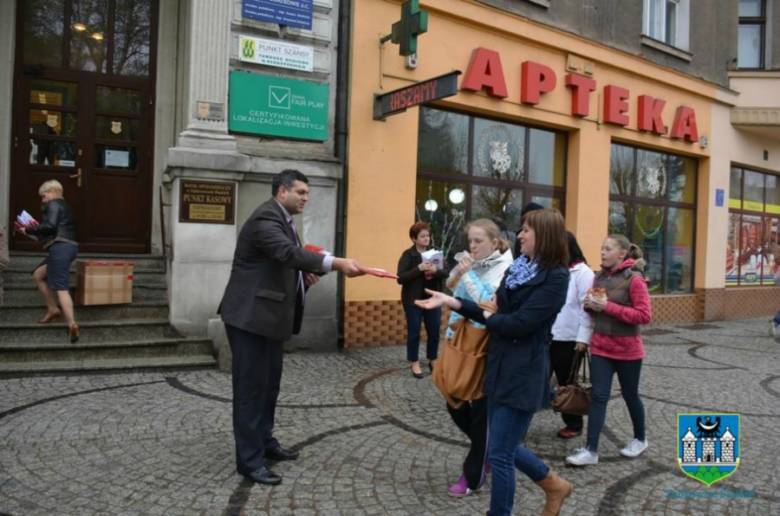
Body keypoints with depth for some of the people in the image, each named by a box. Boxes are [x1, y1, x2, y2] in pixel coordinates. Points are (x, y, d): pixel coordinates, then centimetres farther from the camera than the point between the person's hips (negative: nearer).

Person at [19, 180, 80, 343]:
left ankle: (72, 325, -23)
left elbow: (50, 225, -16)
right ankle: (52, 309, 19)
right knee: (38, 275, 21)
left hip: (60, 248, -10)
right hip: (65, 247, 10)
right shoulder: (63, 206, 28)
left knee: (61, 288, -15)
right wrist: (36, 232, 21)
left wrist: (29, 230, -4)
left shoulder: (53, 204, -1)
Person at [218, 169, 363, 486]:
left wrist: (305, 275, 0)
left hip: (270, 315, 10)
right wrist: (337, 264, -41)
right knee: (251, 386, -3)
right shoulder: (266, 218, -18)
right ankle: (249, 460, 6)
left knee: (269, 382, 17)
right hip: (251, 315, -10)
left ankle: (264, 441, 31)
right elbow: (289, 253, -35)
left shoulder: (284, 220, 15)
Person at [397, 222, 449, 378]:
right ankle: (414, 363, 18)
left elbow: (446, 273, 1)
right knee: (413, 332, 4)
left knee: (434, 331, 9)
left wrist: (436, 271, -20)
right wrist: (418, 269, -25)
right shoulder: (408, 255, -7)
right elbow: (400, 278, -16)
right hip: (413, 300, -4)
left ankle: (433, 360, 26)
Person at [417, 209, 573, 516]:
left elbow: (519, 323, -22)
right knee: (506, 447, 19)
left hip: (524, 373, -8)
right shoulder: (518, 268, 10)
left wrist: (488, 317, -4)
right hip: (500, 366, 8)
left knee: (500, 454, 0)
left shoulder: (555, 277, -15)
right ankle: (554, 486, 42)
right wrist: (451, 302, -3)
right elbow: (497, 312, 5)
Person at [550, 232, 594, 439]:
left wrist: (583, 338, -16)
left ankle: (574, 424, 25)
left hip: (570, 339, -5)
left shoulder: (582, 273, -8)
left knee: (567, 383, 8)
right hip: (548, 337, 5)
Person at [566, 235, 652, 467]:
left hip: (627, 348, -5)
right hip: (600, 346, 5)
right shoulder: (600, 277, 5)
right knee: (598, 396, 0)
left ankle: (640, 439, 37)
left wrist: (609, 307, -24)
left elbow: (645, 315, -19)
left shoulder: (634, 279, -14)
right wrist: (590, 305, -6)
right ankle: (591, 450, 2)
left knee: (630, 395, 13)